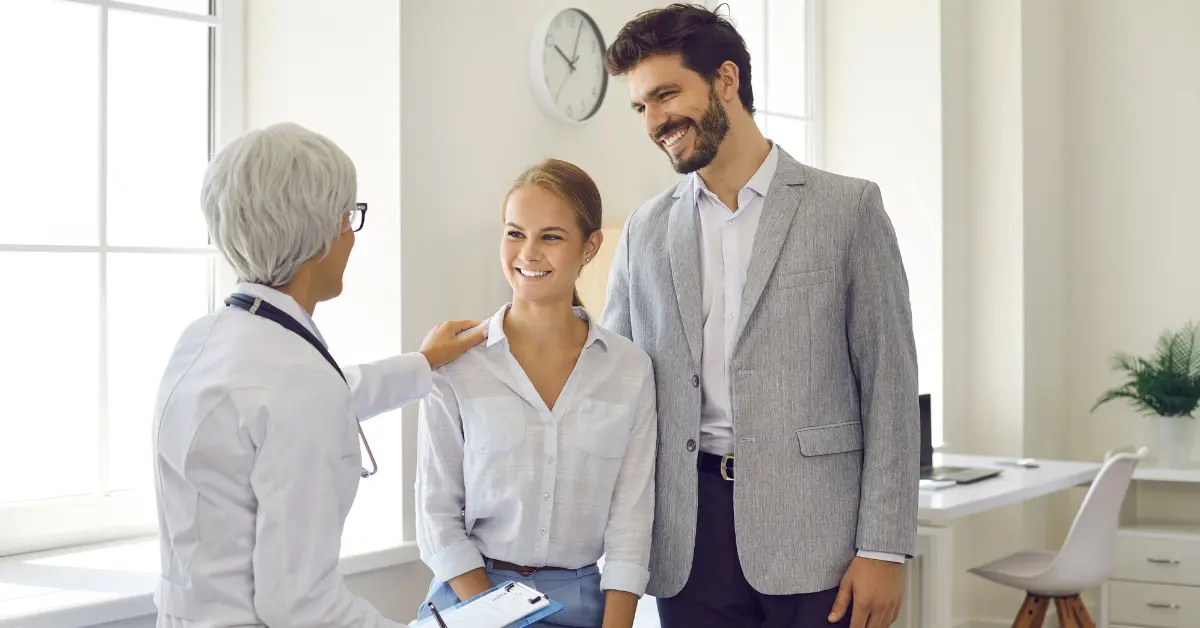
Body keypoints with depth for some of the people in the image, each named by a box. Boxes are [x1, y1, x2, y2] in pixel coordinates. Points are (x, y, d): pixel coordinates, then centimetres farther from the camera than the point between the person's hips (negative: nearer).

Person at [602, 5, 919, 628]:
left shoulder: (848, 207, 1)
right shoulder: (646, 230, 11)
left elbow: (889, 384, -2)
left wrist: (883, 550, -8)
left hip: (811, 532, -3)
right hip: (688, 543, 3)